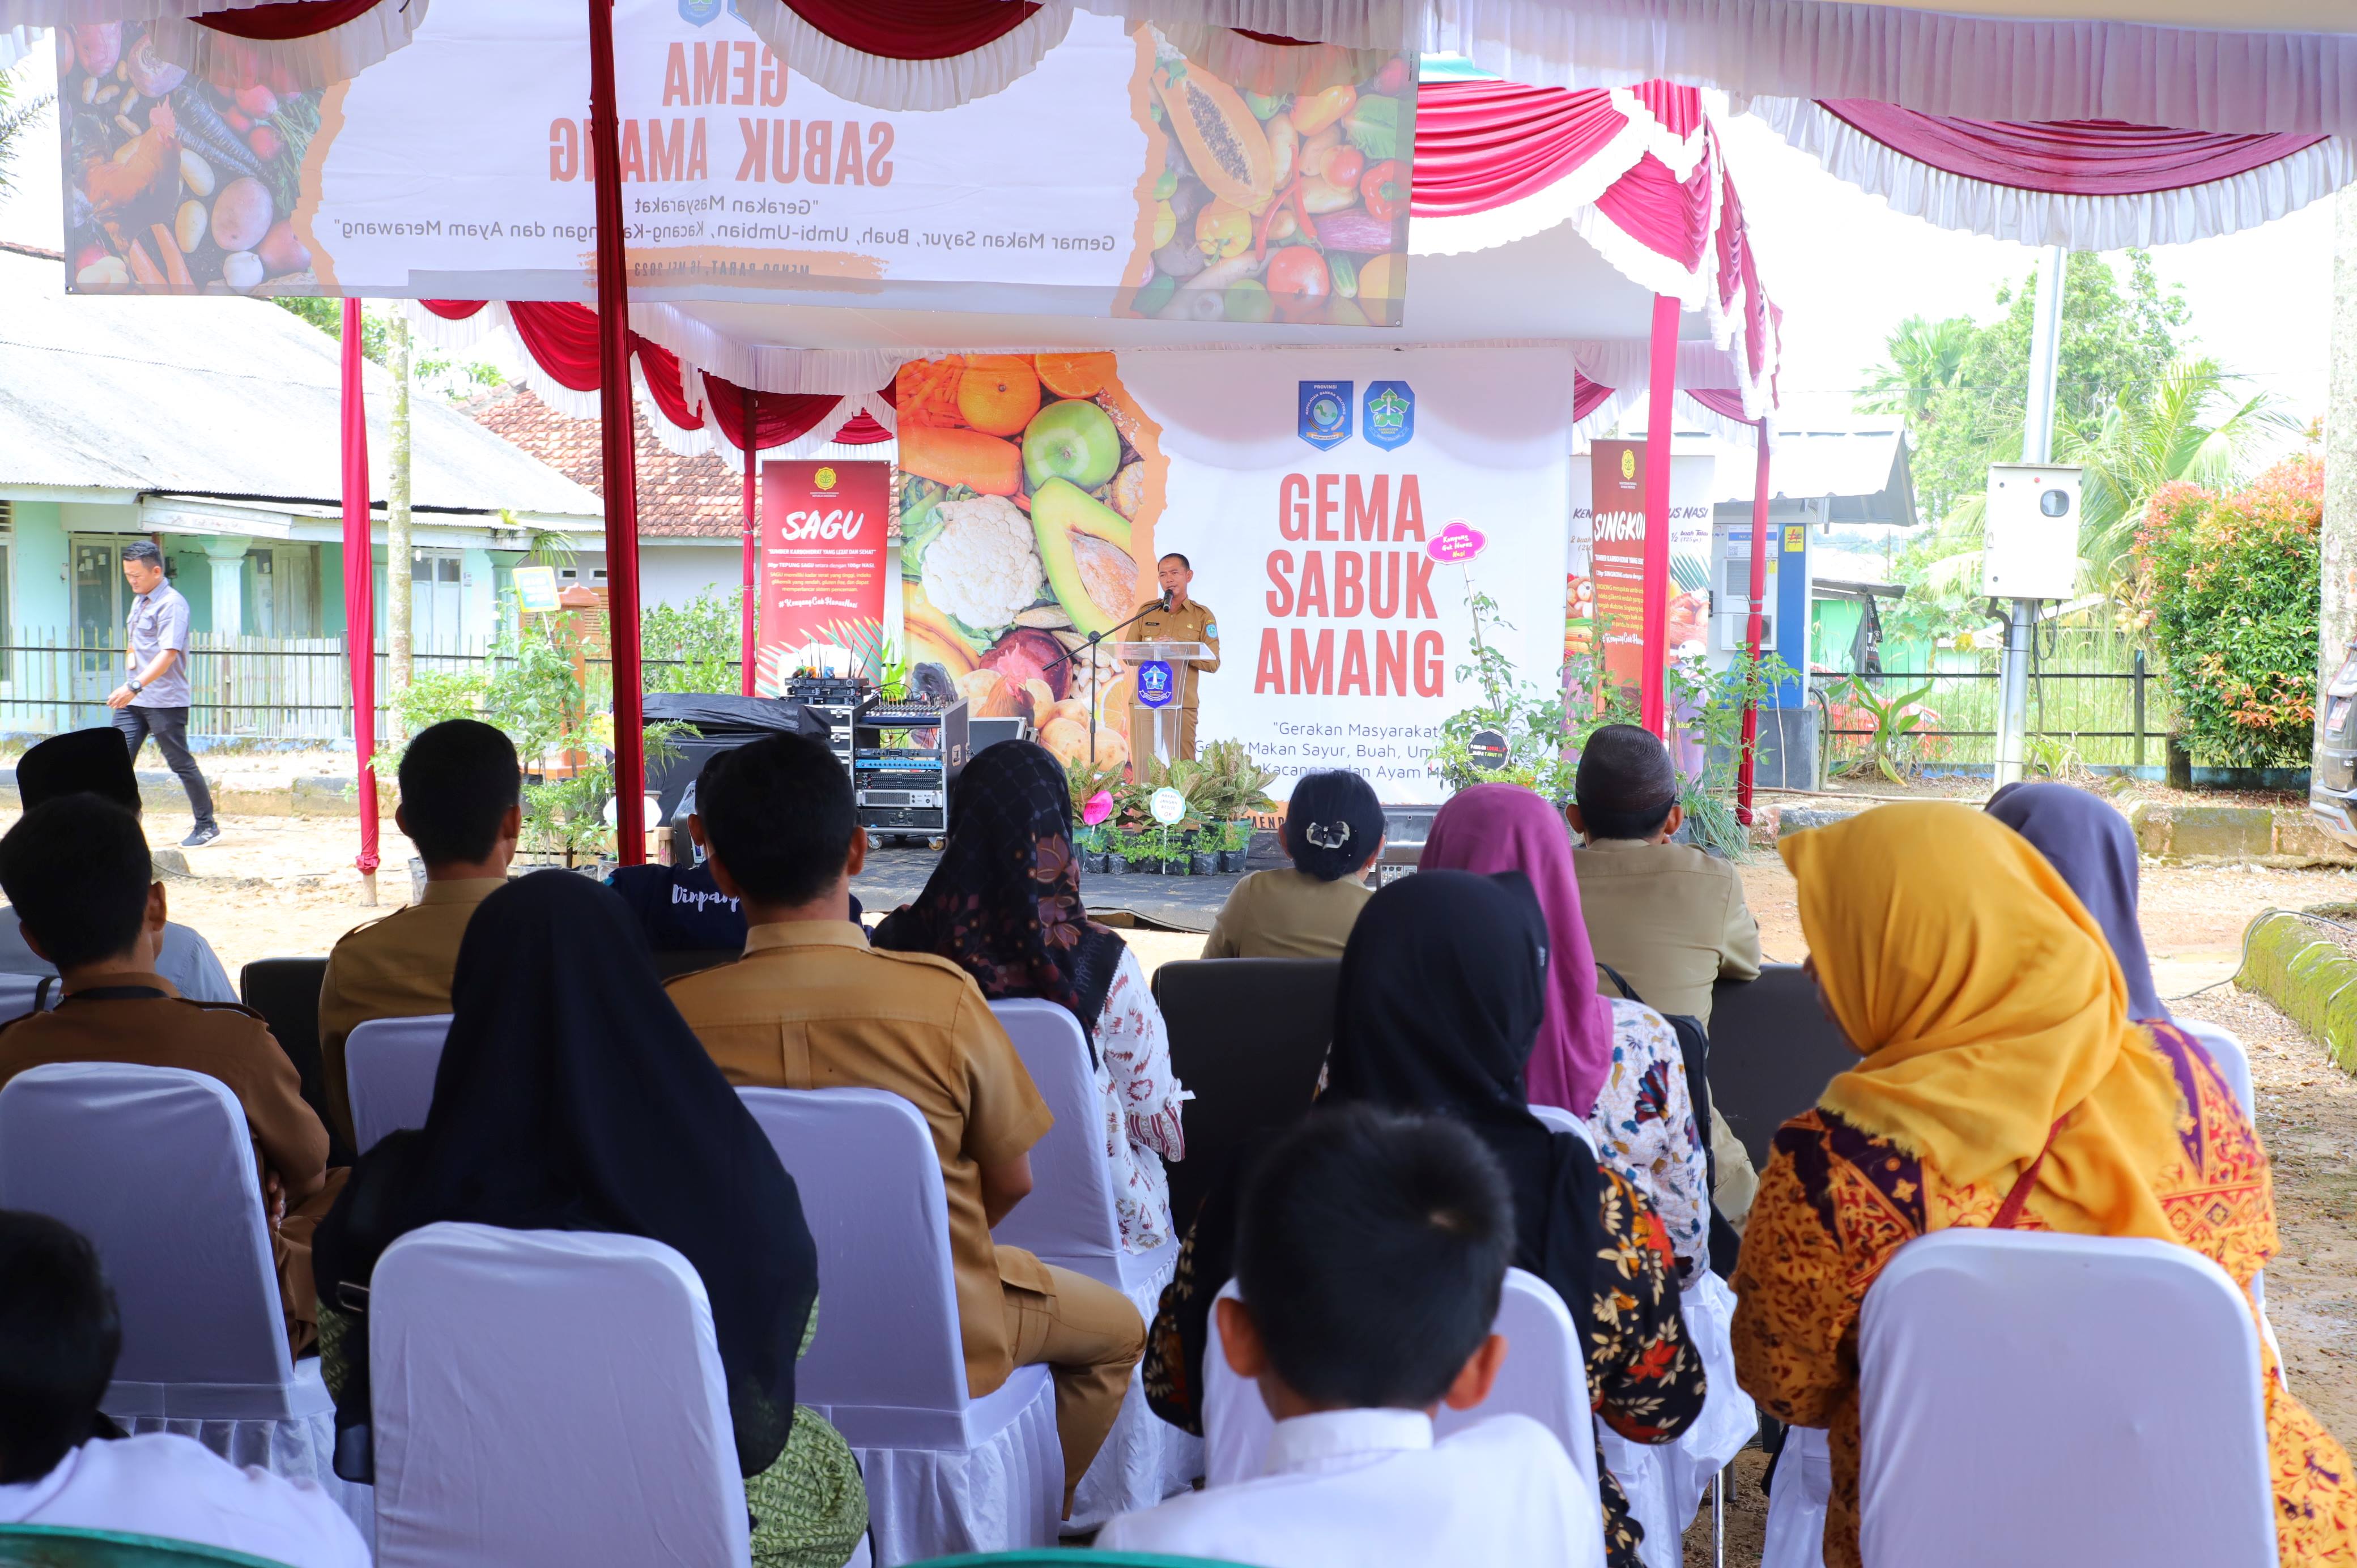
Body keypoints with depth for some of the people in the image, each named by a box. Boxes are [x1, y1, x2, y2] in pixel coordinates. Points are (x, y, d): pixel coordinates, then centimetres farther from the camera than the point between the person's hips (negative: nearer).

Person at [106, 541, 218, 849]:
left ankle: (207, 826, 12)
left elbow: (168, 653, -24)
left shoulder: (171, 604, -14)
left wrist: (135, 686, -33)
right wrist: (129, 688, 15)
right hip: (133, 699, 8)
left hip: (165, 701, -8)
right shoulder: (138, 601, 15)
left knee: (180, 763, 0)